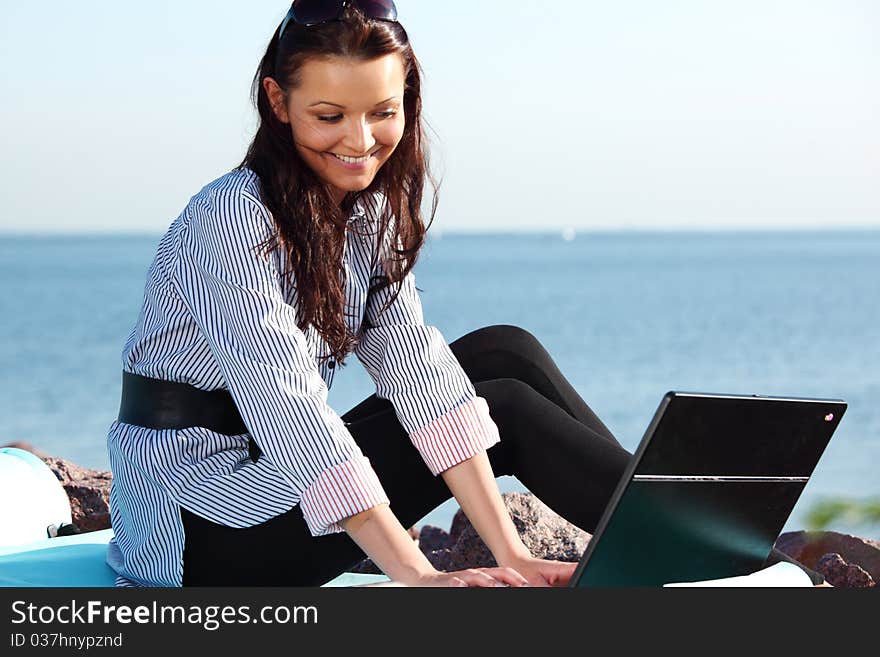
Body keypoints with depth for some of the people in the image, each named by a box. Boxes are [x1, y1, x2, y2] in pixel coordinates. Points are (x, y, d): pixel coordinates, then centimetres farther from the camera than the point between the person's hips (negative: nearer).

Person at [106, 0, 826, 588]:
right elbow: (291, 412, -31)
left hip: (274, 476, 7)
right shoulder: (233, 219, -22)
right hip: (196, 528, -7)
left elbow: (416, 370, -7)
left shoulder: (370, 213, 3)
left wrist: (511, 552, -18)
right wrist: (421, 577, -37)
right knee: (506, 407, -10)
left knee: (505, 352, -1)